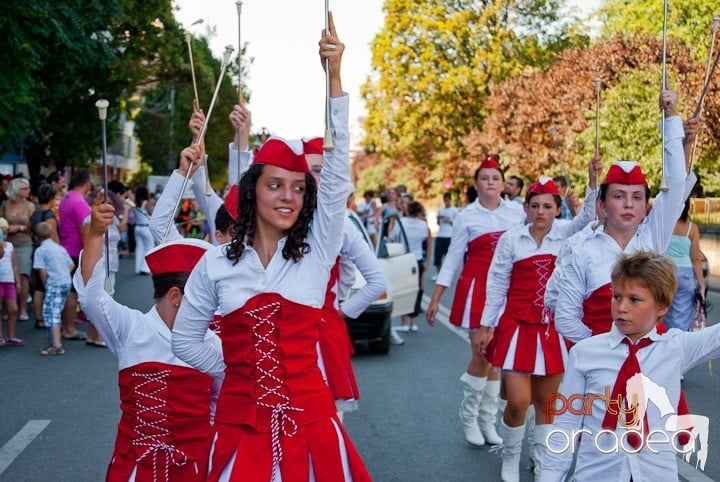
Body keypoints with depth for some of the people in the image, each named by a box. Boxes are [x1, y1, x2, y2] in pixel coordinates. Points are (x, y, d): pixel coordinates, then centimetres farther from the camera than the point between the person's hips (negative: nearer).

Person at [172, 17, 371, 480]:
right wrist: (236, 371, 5)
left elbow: (338, 171, -13)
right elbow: (186, 340, 11)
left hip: (308, 417, 0)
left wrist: (334, 77, -21)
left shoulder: (317, 248, -2)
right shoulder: (217, 262, 1)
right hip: (240, 419, 1)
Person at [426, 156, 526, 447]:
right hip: (476, 288, -3)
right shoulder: (466, 216, -1)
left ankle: (488, 420, 16)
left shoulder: (517, 212, 4)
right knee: (482, 355, -6)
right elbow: (453, 257, 0)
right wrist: (435, 298, -2)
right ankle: (469, 417, 11)